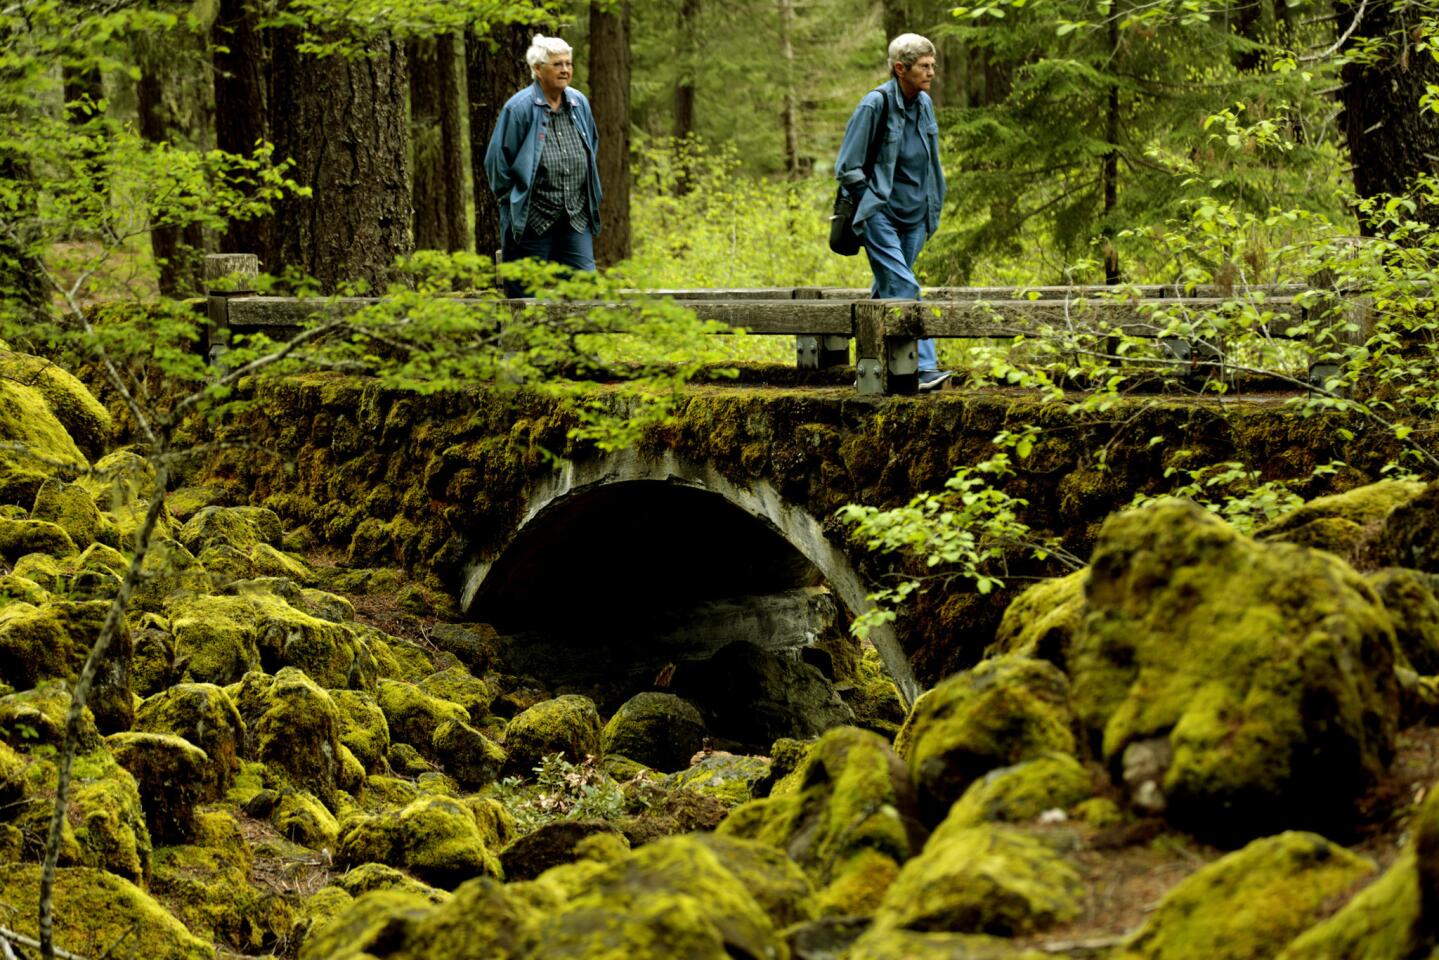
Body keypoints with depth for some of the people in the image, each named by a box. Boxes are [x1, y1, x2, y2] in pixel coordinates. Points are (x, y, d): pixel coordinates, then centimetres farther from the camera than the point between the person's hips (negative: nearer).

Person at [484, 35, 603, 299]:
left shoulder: (579, 103, 7)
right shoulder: (519, 108, -10)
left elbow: (592, 152, 21)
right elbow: (498, 162, -5)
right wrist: (514, 202, -2)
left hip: (576, 219, 5)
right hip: (531, 220, -5)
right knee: (525, 297, 2)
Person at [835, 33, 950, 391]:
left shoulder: (924, 103, 9)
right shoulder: (876, 104, -12)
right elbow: (847, 168, -9)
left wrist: (931, 207, 18)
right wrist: (875, 200, -8)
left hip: (913, 216, 7)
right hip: (880, 215, -7)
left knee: (888, 290, 11)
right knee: (903, 288, -15)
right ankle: (923, 367, -19)